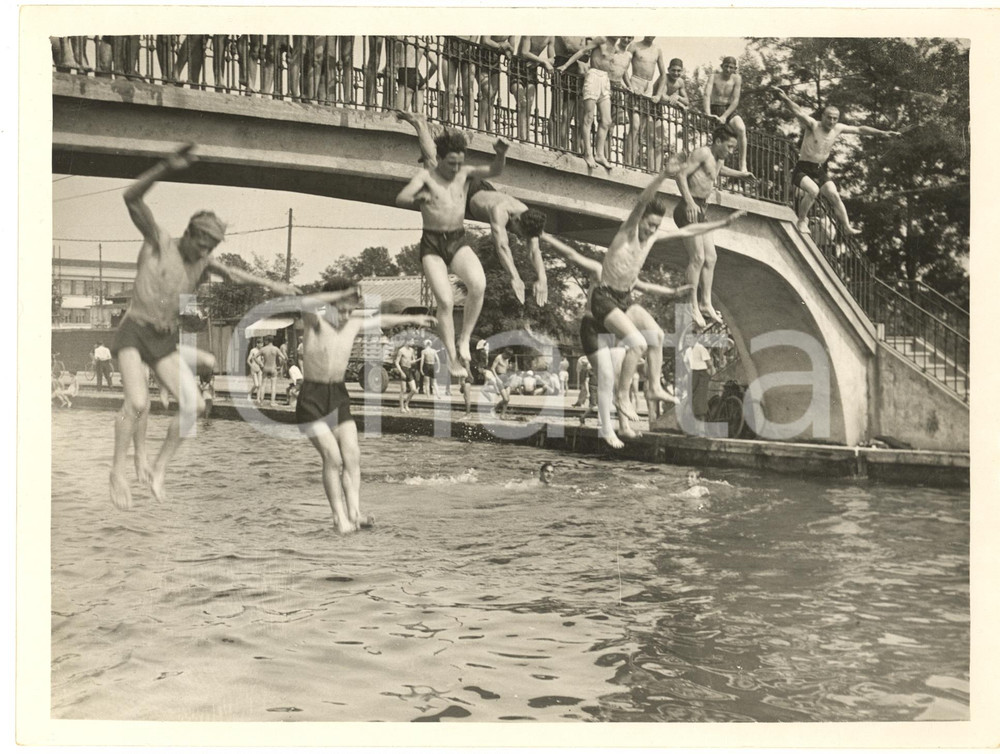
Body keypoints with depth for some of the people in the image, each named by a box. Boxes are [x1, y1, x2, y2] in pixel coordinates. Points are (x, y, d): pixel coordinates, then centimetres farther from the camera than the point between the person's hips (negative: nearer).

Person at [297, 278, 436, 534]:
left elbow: (380, 320, 24)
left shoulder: (353, 324, 7)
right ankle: (340, 516, -6)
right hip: (312, 399, -6)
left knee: (352, 455, -9)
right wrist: (341, 294, -39)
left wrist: (412, 318, 33)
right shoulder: (314, 321, -10)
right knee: (333, 458, -13)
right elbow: (306, 304, -34)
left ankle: (354, 512, -13)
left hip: (339, 397, 6)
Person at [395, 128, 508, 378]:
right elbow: (400, 198, -16)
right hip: (432, 244, -2)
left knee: (478, 284, -26)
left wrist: (501, 155, -32)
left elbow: (493, 172, -9)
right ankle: (452, 358, -2)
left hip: (458, 242, 2)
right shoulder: (426, 176, -2)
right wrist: (416, 200, -40)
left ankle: (464, 339, -11)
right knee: (445, 302, -13)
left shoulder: (465, 173, 6)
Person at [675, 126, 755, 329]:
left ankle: (706, 303, 15)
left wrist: (741, 174, 45)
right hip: (689, 210, -10)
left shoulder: (718, 162, 21)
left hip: (700, 212, 10)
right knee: (697, 258, -12)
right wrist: (690, 202, -27)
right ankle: (693, 306, -8)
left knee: (710, 258, 9)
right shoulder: (702, 153, -8)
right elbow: (681, 175, -18)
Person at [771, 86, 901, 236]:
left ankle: (847, 227, 1)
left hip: (820, 171, 6)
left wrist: (883, 133, 15)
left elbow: (860, 129, 14)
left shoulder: (838, 128, 3)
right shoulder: (813, 125, -14)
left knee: (834, 195, -7)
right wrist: (785, 98, -49)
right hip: (803, 169, -6)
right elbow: (799, 112, -31)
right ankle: (802, 220, -11)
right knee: (813, 190, -31)